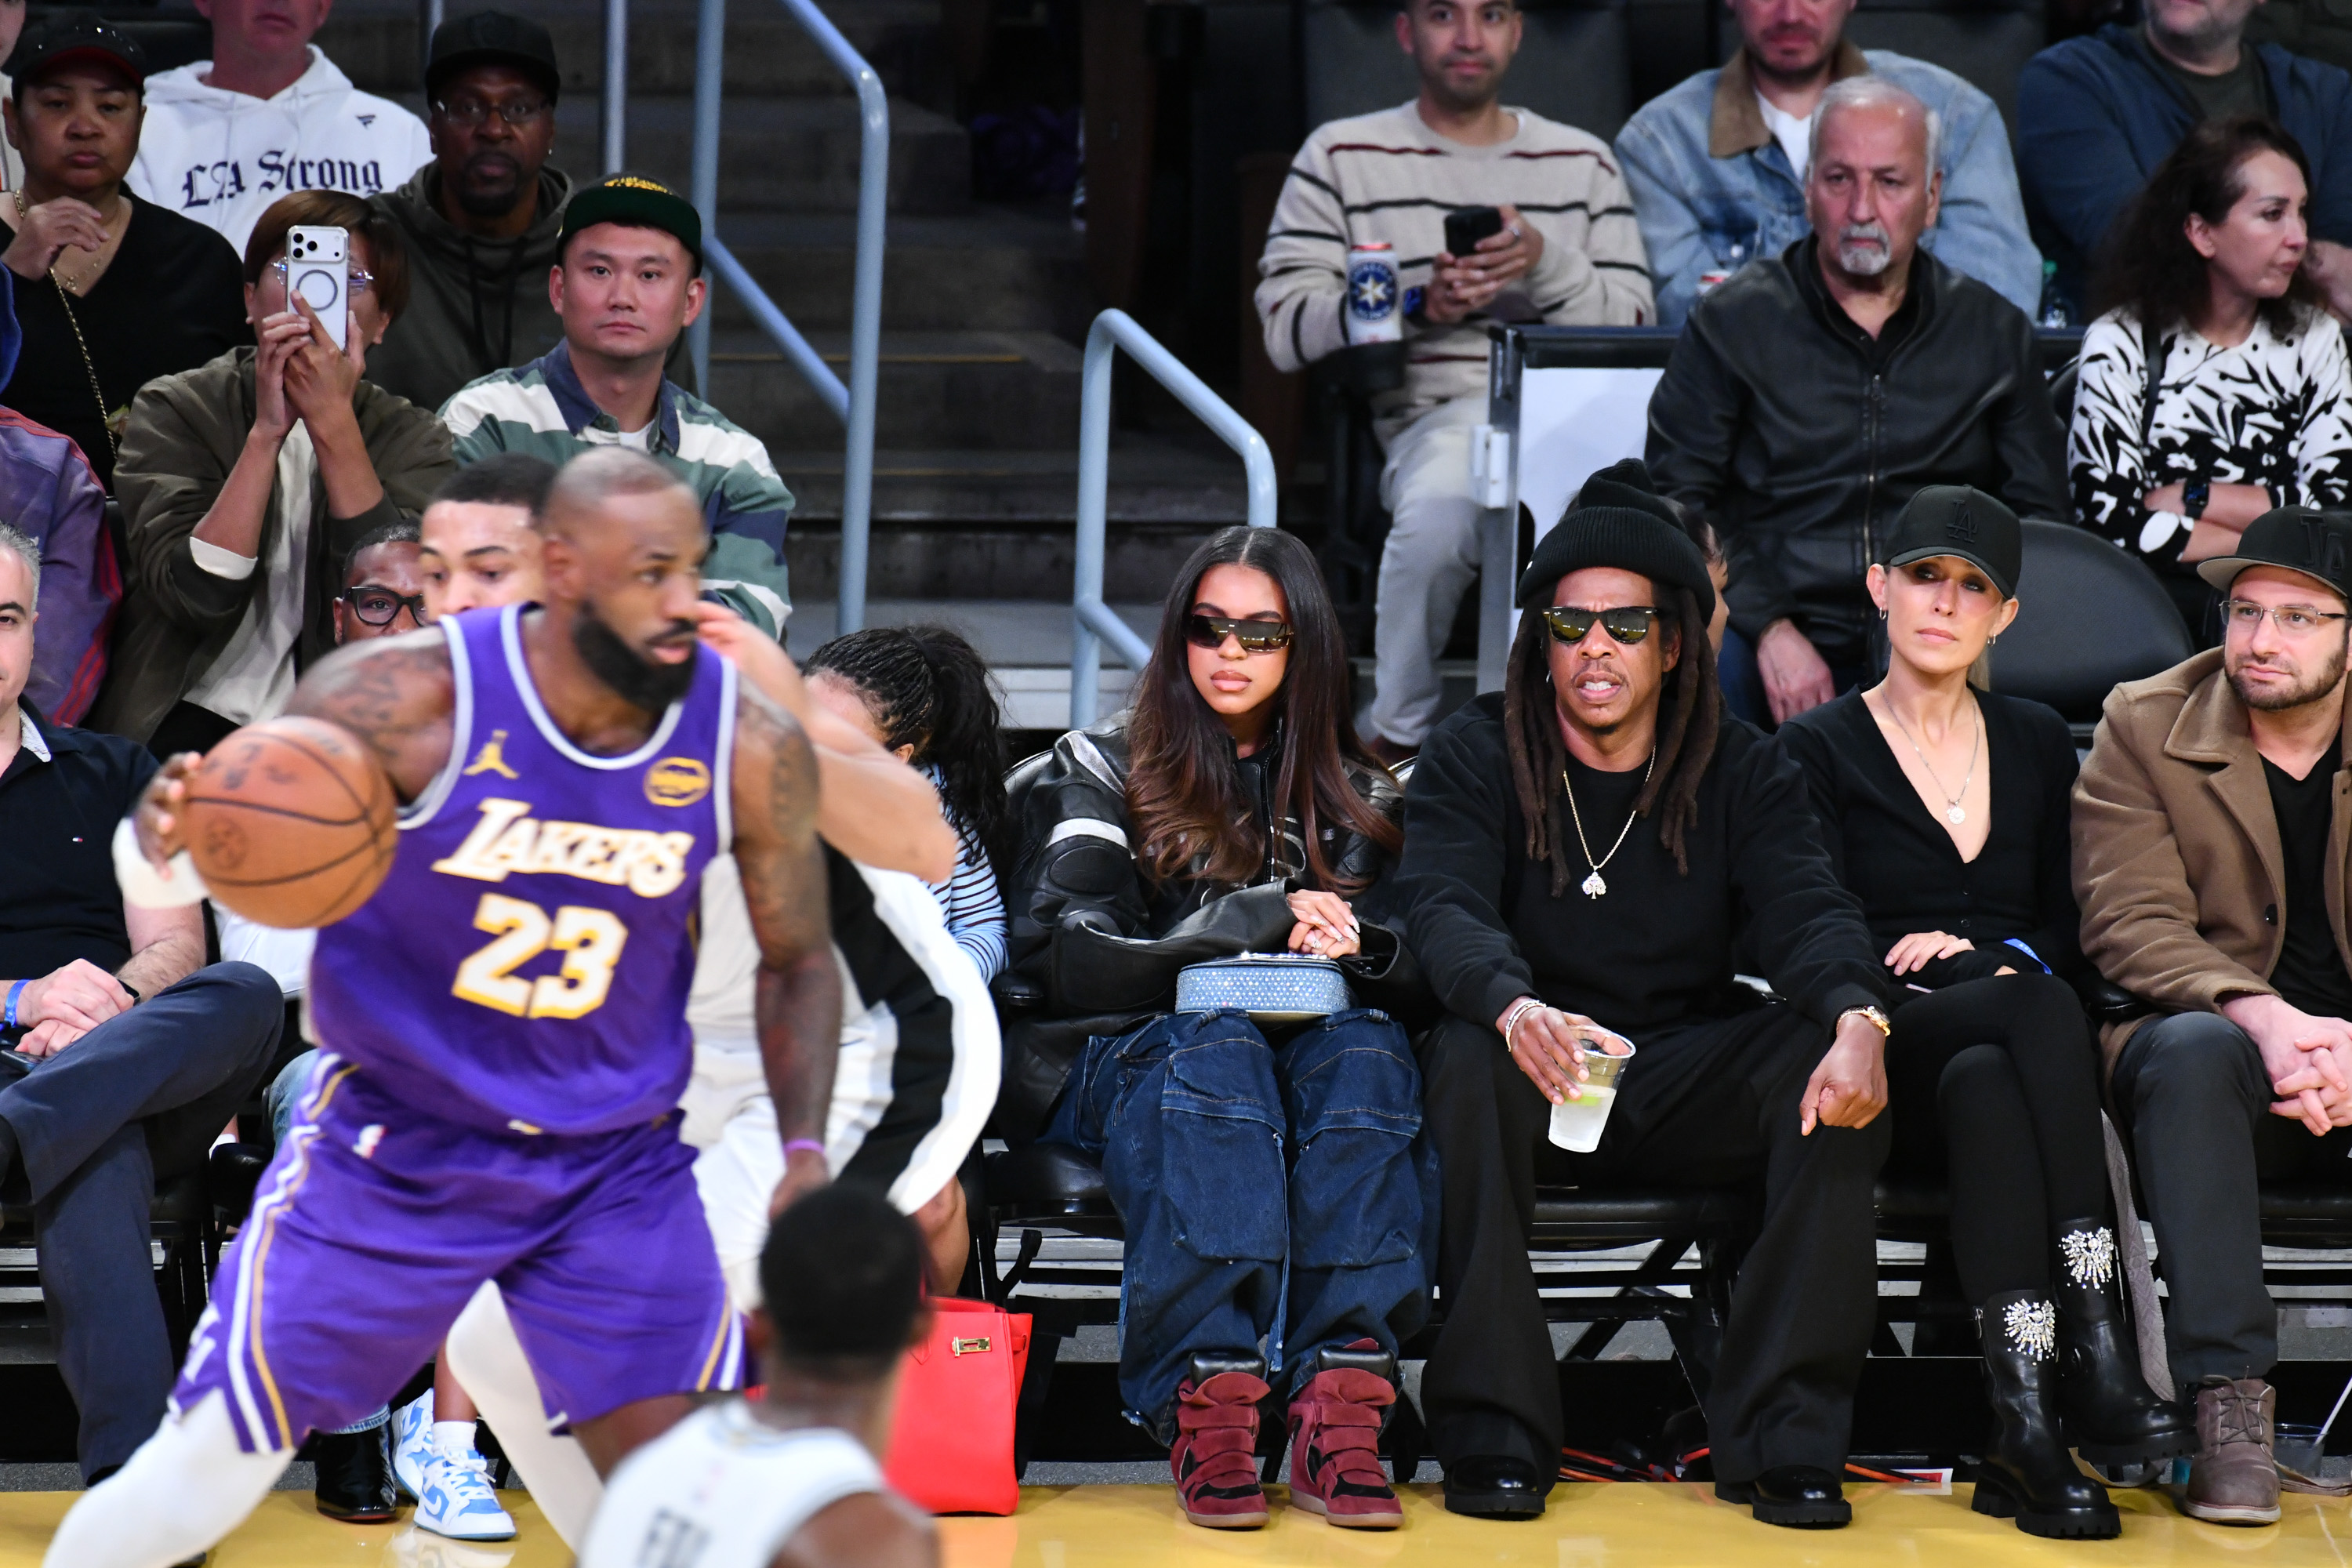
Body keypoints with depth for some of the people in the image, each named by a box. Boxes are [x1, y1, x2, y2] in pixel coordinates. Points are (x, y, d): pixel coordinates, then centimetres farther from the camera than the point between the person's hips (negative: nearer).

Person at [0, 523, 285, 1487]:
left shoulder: (111, 775, 24)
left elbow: (177, 950, 13)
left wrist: (113, 1003, -11)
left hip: (144, 1075, 3)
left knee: (247, 998, -32)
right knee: (95, 1171, -40)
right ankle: (131, 1481, -55)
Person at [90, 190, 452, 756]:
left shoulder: (411, 437, 7)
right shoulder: (174, 409, 3)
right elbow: (194, 594, -13)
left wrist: (333, 423, -16)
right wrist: (268, 431, -19)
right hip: (196, 720, -2)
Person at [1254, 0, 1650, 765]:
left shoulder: (1583, 163, 22)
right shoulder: (1343, 157, 14)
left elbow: (1637, 323, 12)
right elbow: (1286, 326, 3)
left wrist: (1547, 263, -7)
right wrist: (1418, 305, -11)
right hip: (1434, 411, -2)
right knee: (1442, 502, -39)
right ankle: (1396, 735, -18)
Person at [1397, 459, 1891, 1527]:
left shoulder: (1740, 775, 7)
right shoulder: (1472, 759, 1)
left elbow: (1807, 909, -11)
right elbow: (1445, 910, -17)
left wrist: (1857, 1020, -35)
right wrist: (1516, 1010, -42)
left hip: (1689, 1087, 2)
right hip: (1535, 1077, -2)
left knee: (1834, 1070, -27)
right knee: (1468, 1058, -35)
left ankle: (1783, 1438, -26)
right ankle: (1492, 1432, -32)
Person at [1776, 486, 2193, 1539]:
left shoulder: (2038, 744, 22)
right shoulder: (1818, 750, 10)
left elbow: (2071, 932, 19)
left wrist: (1993, 956, -6)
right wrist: (2011, 985, -16)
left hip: (2000, 1057, 3)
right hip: (1882, 1064, -3)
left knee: (1986, 1082, -38)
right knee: (2035, 1008, -38)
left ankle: (2028, 1427, -50)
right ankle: (2096, 1355, -47)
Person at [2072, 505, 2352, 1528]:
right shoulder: (2143, 729, 2)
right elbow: (2131, 924, -9)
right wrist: (2264, 1020, -27)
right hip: (2216, 1032, -1)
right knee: (2190, 1049, -36)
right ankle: (2228, 1403, -38)